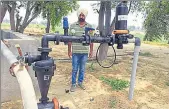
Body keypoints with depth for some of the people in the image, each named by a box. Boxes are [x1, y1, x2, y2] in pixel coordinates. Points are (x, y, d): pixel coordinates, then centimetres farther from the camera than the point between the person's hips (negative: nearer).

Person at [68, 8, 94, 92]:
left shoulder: (89, 26, 2)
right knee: (74, 69, 8)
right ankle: (73, 84, 23)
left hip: (85, 52, 2)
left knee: (82, 69, 14)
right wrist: (69, 51, -3)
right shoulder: (72, 26, -1)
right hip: (75, 52, -1)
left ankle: (80, 82, 31)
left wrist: (91, 51, 3)